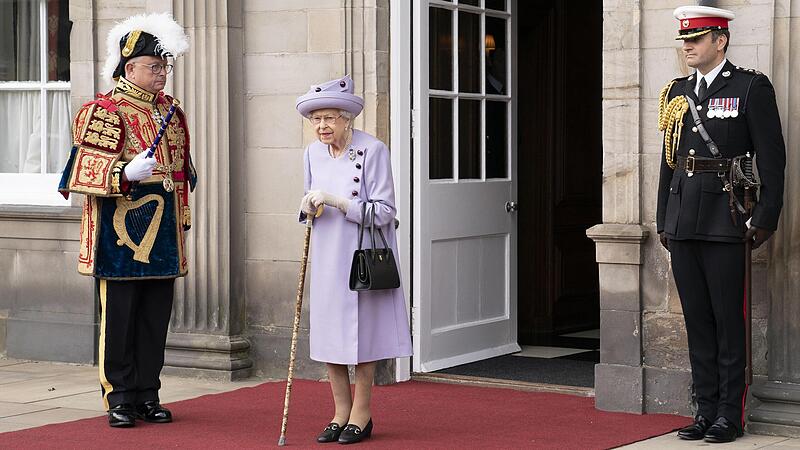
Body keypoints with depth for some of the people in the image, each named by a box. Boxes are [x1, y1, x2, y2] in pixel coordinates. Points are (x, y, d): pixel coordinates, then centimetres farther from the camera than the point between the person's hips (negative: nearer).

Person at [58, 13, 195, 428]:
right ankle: (120, 398, 9)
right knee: (119, 318, 0)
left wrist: (182, 218, 20)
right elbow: (88, 171, -12)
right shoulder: (105, 111, -7)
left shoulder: (171, 112, 14)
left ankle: (148, 395, 18)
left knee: (156, 317, 9)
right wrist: (127, 173, -28)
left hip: (161, 237, 6)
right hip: (120, 235, -6)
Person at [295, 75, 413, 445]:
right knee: (328, 332, 5)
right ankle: (341, 411, 18)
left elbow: (383, 211, -15)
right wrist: (308, 208, -6)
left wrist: (335, 201, -23)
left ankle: (361, 414, 12)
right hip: (326, 258, 5)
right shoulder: (312, 154, 6)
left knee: (361, 331, -1)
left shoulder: (372, 150, -13)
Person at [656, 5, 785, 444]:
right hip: (683, 223, 6)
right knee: (697, 321, 9)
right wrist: (663, 221, 15)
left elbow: (772, 158, -5)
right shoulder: (676, 92, 14)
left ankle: (730, 415, 7)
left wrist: (765, 219, -9)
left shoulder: (751, 87, -3)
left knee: (728, 321, 0)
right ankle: (706, 411, 17)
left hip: (725, 222, -6)